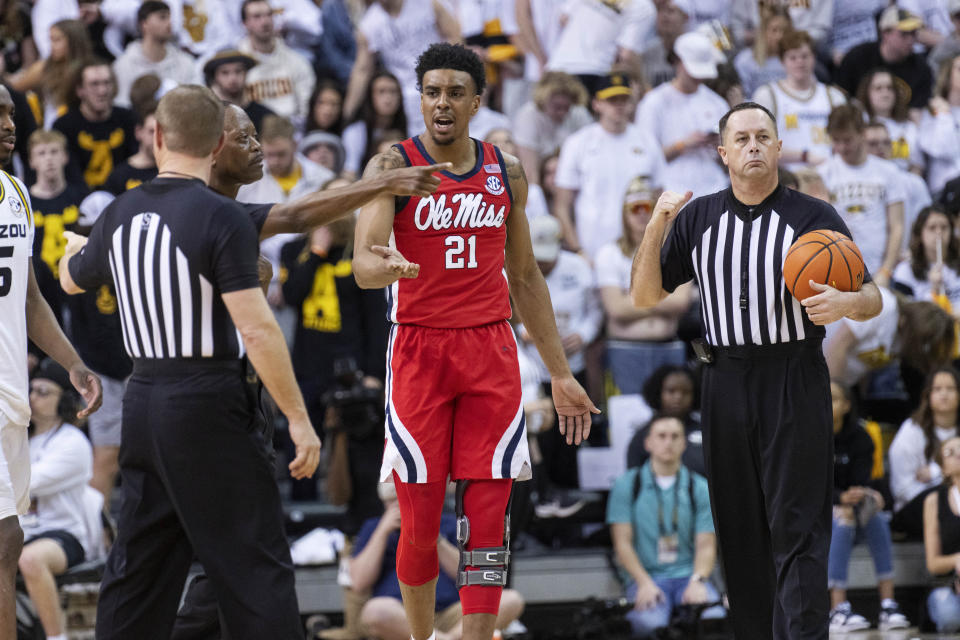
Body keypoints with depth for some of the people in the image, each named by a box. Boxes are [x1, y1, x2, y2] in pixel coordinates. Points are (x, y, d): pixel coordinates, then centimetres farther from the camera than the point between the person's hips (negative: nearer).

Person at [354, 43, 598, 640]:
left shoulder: (506, 171, 9)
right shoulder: (393, 166, -3)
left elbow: (525, 277, 18)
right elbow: (362, 265, -16)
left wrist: (561, 374, 16)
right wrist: (387, 267, -41)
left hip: (491, 350, 3)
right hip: (418, 347, -3)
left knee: (488, 514, -4)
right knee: (420, 519, -2)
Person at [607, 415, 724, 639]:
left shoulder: (700, 488, 12)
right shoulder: (626, 485, 8)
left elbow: (706, 545, 7)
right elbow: (622, 543, 2)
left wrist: (698, 581, -15)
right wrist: (645, 583, -14)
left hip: (689, 576, 1)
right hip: (647, 576, -1)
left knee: (714, 618, -33)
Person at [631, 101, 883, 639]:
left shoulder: (814, 217, 1)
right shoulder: (698, 219, 11)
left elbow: (873, 299, 0)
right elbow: (646, 297, 10)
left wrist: (844, 303, -24)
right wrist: (657, 227, -5)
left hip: (795, 386, -4)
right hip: (727, 382, 4)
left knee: (797, 529, -9)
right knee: (740, 527, 8)